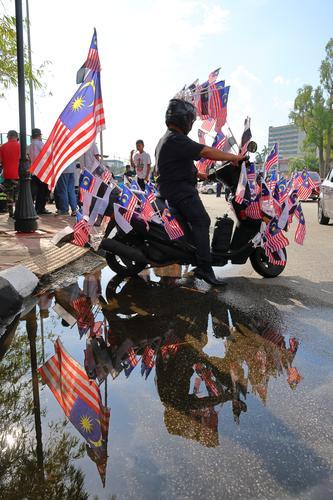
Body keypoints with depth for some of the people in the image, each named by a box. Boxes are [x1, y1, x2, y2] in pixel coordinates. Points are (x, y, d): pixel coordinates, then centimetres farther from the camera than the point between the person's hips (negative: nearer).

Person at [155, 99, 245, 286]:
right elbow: (207, 152, -22)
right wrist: (235, 157, -14)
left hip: (172, 187, 11)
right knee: (201, 221, -21)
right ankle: (204, 267, -29)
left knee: (198, 220, 21)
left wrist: (201, 175, 24)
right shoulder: (177, 140, -16)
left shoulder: (166, 139, 20)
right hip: (180, 190, -11)